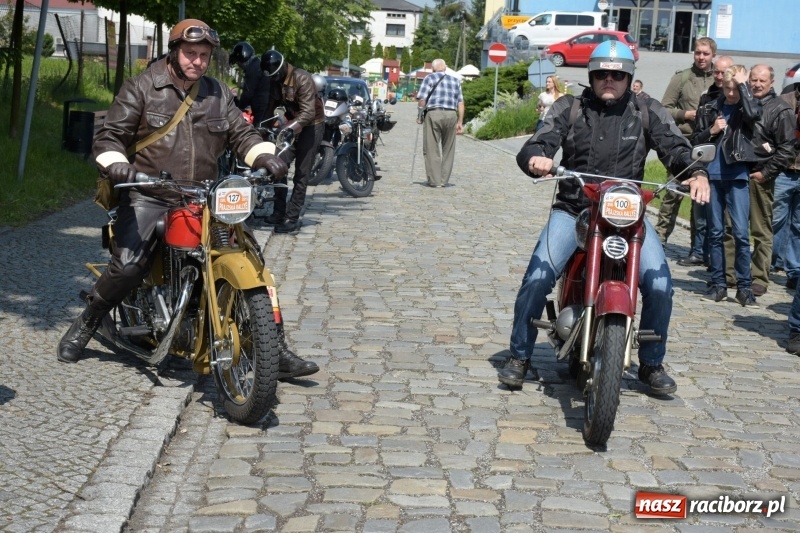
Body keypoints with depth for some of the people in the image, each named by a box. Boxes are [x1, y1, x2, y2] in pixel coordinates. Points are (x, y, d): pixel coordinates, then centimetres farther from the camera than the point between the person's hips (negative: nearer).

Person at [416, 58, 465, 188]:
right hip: (451, 114, 4)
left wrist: (419, 116, 4)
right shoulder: (455, 81, 17)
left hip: (434, 114, -3)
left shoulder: (429, 78, 6)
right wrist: (460, 122, 11)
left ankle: (435, 180, 0)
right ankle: (444, 180, 14)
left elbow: (422, 99, -5)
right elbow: (460, 103, 11)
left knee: (432, 149, 2)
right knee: (448, 149, 12)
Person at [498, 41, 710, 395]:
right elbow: (537, 144, -7)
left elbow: (676, 149, -6)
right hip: (572, 210, 0)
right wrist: (535, 158, -33)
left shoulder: (647, 112, 4)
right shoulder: (569, 108, 4)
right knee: (536, 279, -17)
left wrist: (696, 173, -29)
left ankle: (652, 364, 9)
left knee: (659, 285, -14)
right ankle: (520, 356, 5)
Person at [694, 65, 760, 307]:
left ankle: (744, 287, 0)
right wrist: (712, 131, -6)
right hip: (712, 175, 3)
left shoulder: (746, 106, 4)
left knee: (741, 232, -7)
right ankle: (718, 284, 15)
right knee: (715, 232, 7)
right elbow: (695, 140, 13)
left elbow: (753, 113, -20)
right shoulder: (710, 109, 11)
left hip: (737, 177, -3)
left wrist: (743, 84, -11)